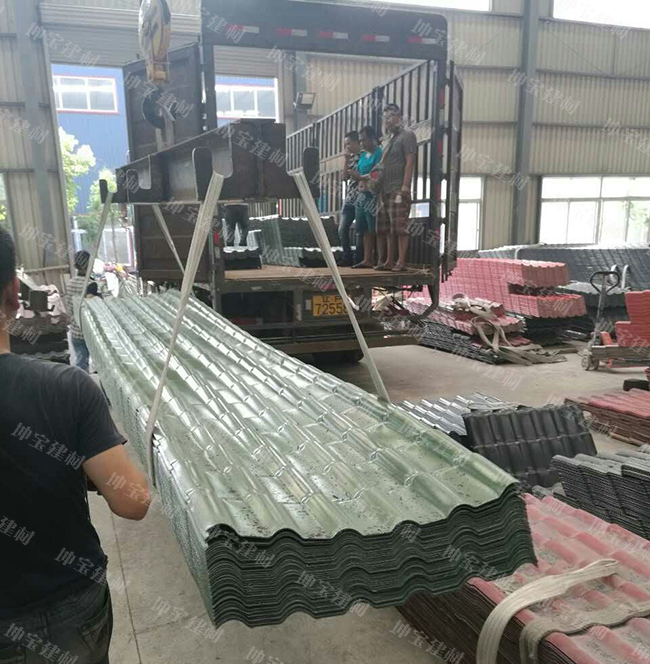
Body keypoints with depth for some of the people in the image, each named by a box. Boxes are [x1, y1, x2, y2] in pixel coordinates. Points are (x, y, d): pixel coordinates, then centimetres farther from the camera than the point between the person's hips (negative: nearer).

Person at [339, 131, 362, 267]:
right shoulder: (351, 158, 16)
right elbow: (345, 176, 8)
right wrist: (346, 160, 2)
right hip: (349, 199, 7)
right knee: (342, 229, 4)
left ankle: (358, 260, 3)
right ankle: (347, 258, 10)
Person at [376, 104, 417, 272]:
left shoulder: (407, 135, -2)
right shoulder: (391, 138, 24)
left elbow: (410, 161, -11)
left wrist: (405, 185, -20)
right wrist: (379, 188, 17)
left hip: (399, 190, -9)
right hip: (386, 190, 9)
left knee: (399, 228, -10)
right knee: (386, 228, 6)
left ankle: (401, 262, -9)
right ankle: (388, 261, 10)